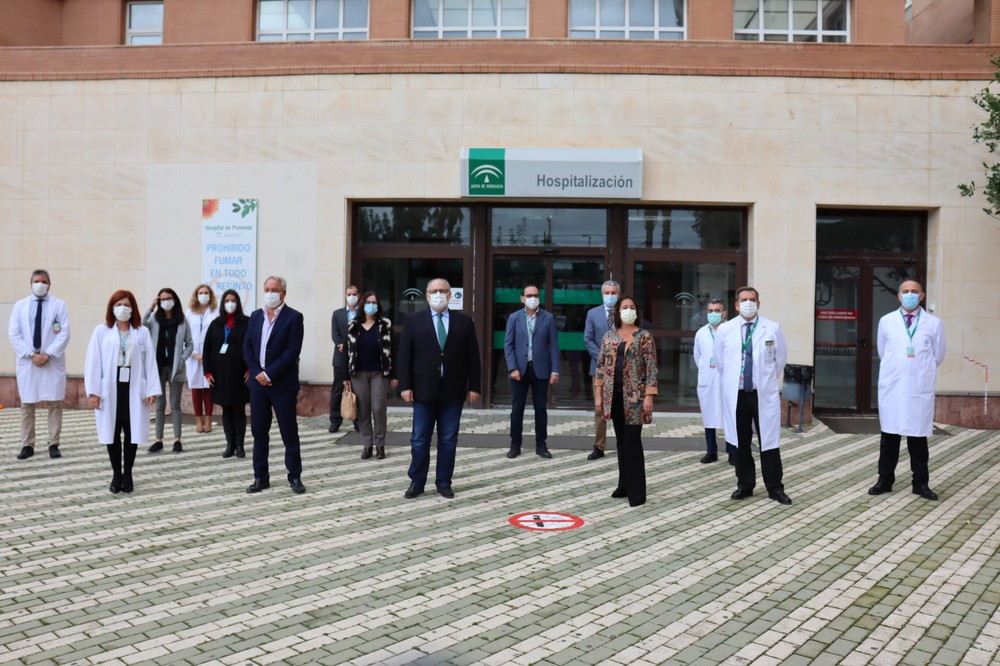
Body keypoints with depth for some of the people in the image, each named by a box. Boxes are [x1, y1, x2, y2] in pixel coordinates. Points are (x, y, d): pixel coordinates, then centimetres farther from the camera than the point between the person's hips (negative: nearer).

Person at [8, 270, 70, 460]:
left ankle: (53, 444, 6)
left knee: (55, 404, 0)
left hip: (52, 362, -1)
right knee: (27, 404, 4)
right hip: (27, 362, 2)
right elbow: (14, 335, 2)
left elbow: (64, 334, -3)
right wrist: (31, 355, -10)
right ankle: (27, 445, 11)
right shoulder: (20, 306, 9)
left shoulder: (59, 305, 4)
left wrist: (48, 354, -13)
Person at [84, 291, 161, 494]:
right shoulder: (101, 331, 2)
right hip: (110, 389, 0)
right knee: (113, 433, 7)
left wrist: (152, 390, -6)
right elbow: (93, 362, -1)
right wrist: (93, 391, -7)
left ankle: (127, 474, 17)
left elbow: (150, 362, 1)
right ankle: (116, 475, 18)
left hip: (134, 389, 0)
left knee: (132, 432, 5)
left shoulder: (142, 332, 4)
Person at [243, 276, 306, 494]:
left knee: (289, 432, 3)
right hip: (258, 381, 5)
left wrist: (269, 374, -15)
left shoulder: (294, 317, -6)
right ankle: (261, 477, 17)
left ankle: (295, 476, 13)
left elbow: (293, 351, -13)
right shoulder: (255, 316, 11)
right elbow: (247, 347, 8)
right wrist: (257, 373, -6)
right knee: (259, 431, 8)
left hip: (282, 384, -5)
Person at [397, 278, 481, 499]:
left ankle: (444, 483, 16)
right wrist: (405, 386, -6)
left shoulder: (464, 322, 6)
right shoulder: (414, 321, 5)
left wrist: (474, 386, 0)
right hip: (424, 390, 0)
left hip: (453, 391, 1)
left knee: (448, 440, 6)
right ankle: (417, 482, 16)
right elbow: (405, 356, 2)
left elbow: (473, 357, 5)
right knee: (420, 440, 5)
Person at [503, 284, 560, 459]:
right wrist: (513, 368, -9)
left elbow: (554, 345, 1)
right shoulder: (514, 318, 4)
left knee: (540, 409, 5)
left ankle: (541, 445, 14)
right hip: (520, 369, 0)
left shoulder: (548, 318, 3)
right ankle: (515, 445, 12)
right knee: (517, 409, 4)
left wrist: (555, 370, -6)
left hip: (540, 369, 0)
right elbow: (508, 344, 1)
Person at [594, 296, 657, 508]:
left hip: (634, 395, -4)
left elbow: (651, 368, -6)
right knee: (621, 441, 11)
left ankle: (636, 491, 2)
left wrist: (649, 396, -13)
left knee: (633, 441, -5)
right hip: (614, 395, 4)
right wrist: (598, 395, 5)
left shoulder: (644, 336, -2)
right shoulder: (609, 336, 9)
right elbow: (601, 367, 10)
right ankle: (624, 485, 20)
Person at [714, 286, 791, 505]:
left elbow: (781, 358, 11)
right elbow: (719, 360, 15)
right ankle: (745, 486, 20)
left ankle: (775, 488, 12)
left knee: (769, 441, 1)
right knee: (741, 442, 9)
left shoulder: (773, 329, -2)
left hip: (764, 394, -1)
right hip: (736, 394, 1)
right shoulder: (724, 330, 1)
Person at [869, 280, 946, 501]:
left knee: (918, 437, 4)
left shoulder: (934, 323, 3)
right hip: (891, 387, 1)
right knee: (889, 435, 6)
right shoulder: (886, 321, 5)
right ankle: (885, 480, 15)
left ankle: (921, 483, 16)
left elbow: (938, 356, 11)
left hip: (920, 388, 0)